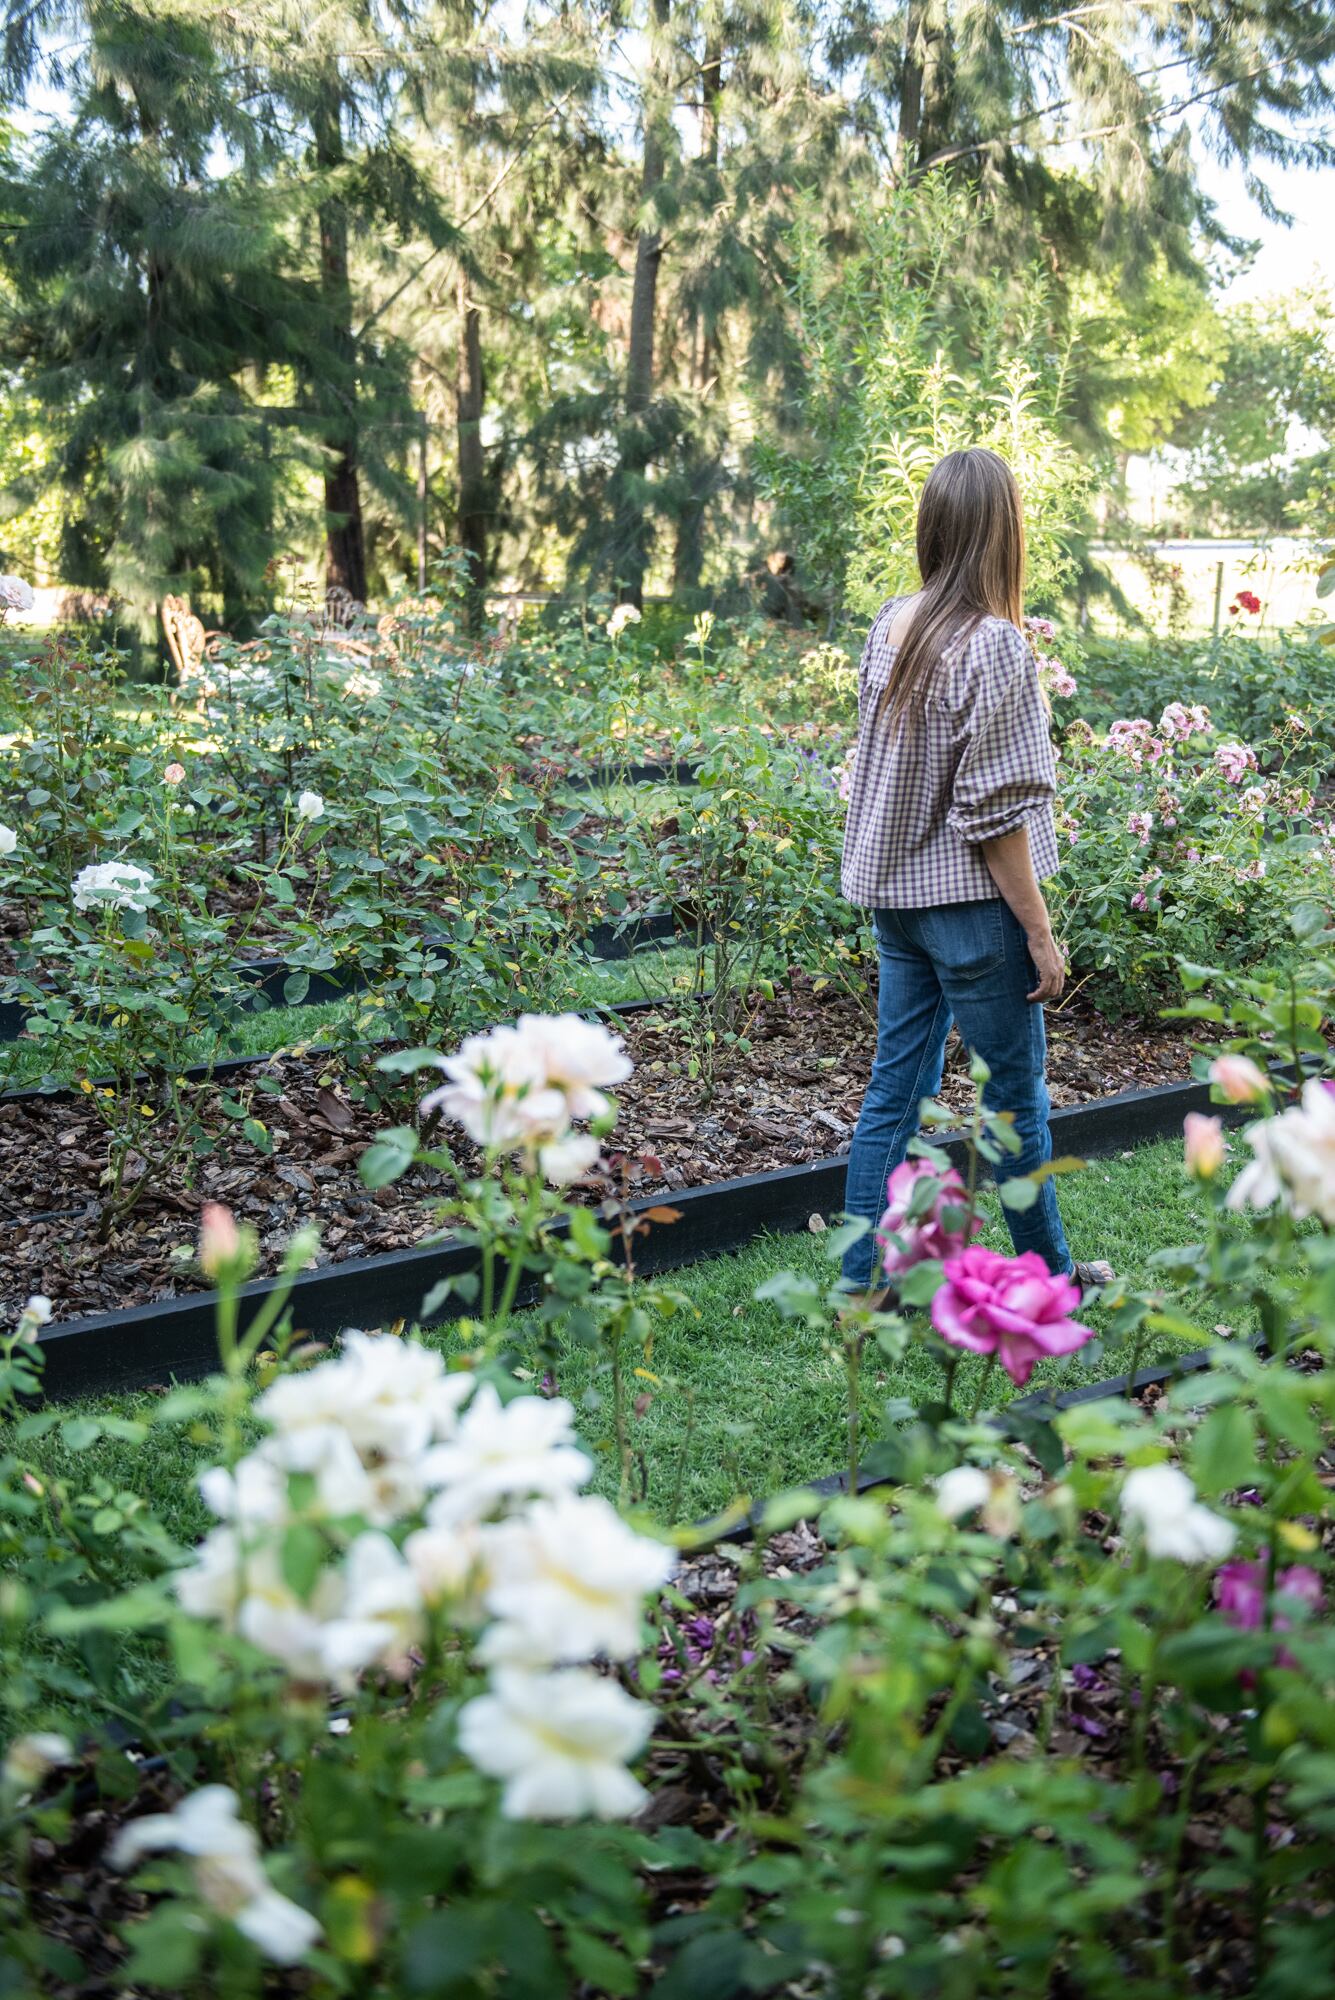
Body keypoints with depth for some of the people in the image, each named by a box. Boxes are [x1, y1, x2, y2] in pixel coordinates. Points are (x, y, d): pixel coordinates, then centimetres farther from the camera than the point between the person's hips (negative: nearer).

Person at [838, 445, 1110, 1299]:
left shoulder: (891, 625, 3)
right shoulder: (993, 647, -19)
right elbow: (995, 814, -19)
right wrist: (1041, 933, -12)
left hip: (895, 897, 7)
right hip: (969, 904, -7)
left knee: (896, 1086, 13)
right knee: (1017, 1095, 9)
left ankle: (865, 1278, 20)